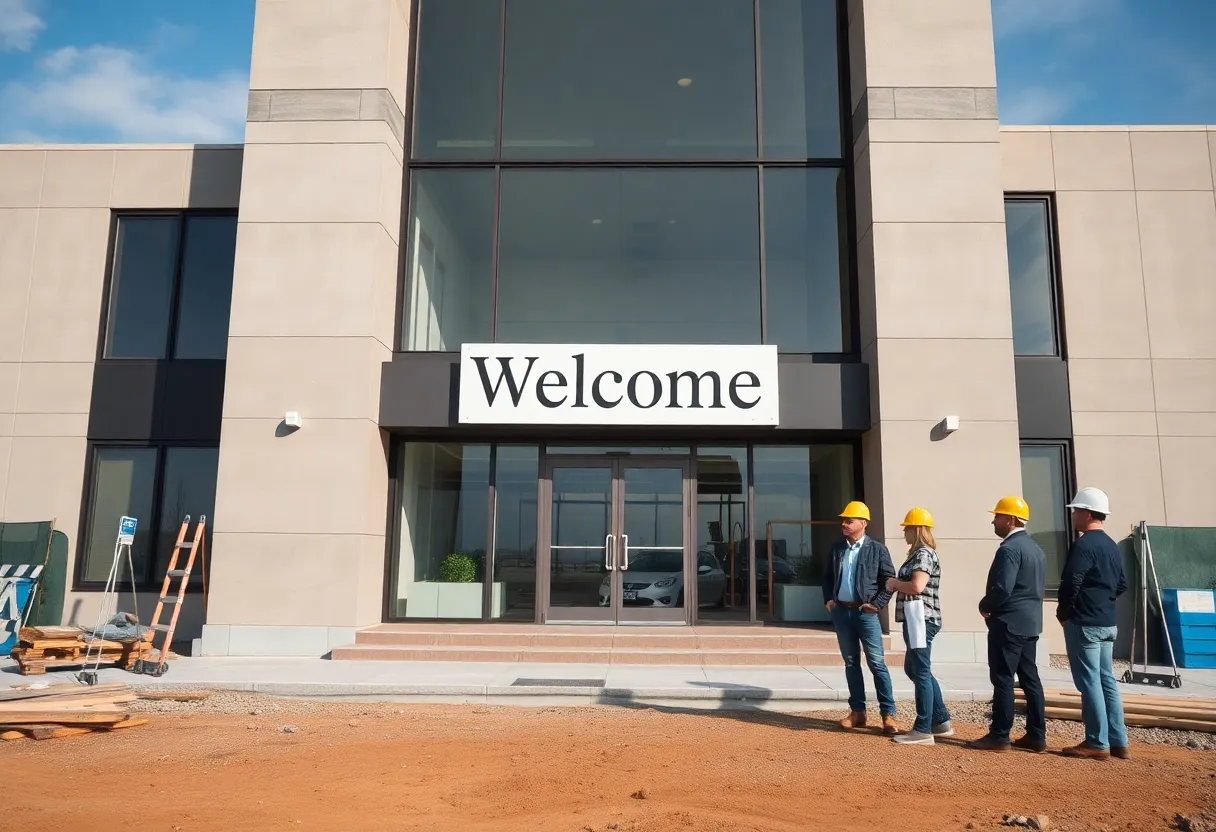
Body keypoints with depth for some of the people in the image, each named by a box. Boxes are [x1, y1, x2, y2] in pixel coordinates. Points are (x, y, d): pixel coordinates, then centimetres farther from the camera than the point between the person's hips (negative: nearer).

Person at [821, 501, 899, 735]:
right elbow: (827, 576, 18)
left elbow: (890, 580, -3)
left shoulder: (877, 549, -3)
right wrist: (828, 599, 6)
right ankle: (857, 712, 17)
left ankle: (888, 715, -3)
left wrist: (877, 604, -10)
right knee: (851, 663, 10)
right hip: (840, 612, 5)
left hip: (865, 612, -5)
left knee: (877, 663, -6)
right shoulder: (836, 548, 10)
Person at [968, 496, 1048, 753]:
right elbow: (1040, 587, 19)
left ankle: (999, 736, 0)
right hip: (1029, 622, 10)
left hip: (1008, 623, -10)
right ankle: (1036, 736, 14)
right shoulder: (1035, 548, 15)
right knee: (1030, 679, 10)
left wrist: (984, 606, -7)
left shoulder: (1009, 549, -16)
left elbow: (1002, 588, -25)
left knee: (1003, 680, -4)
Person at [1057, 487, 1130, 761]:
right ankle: (1118, 742, 16)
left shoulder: (1084, 545, -16)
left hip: (1084, 624, -9)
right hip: (1107, 623, 9)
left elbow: (1070, 583, -20)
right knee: (1107, 681, 12)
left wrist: (1063, 613, -7)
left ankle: (1097, 744, -1)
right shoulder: (1112, 546, 14)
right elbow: (1121, 586, 20)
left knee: (1089, 683, -4)